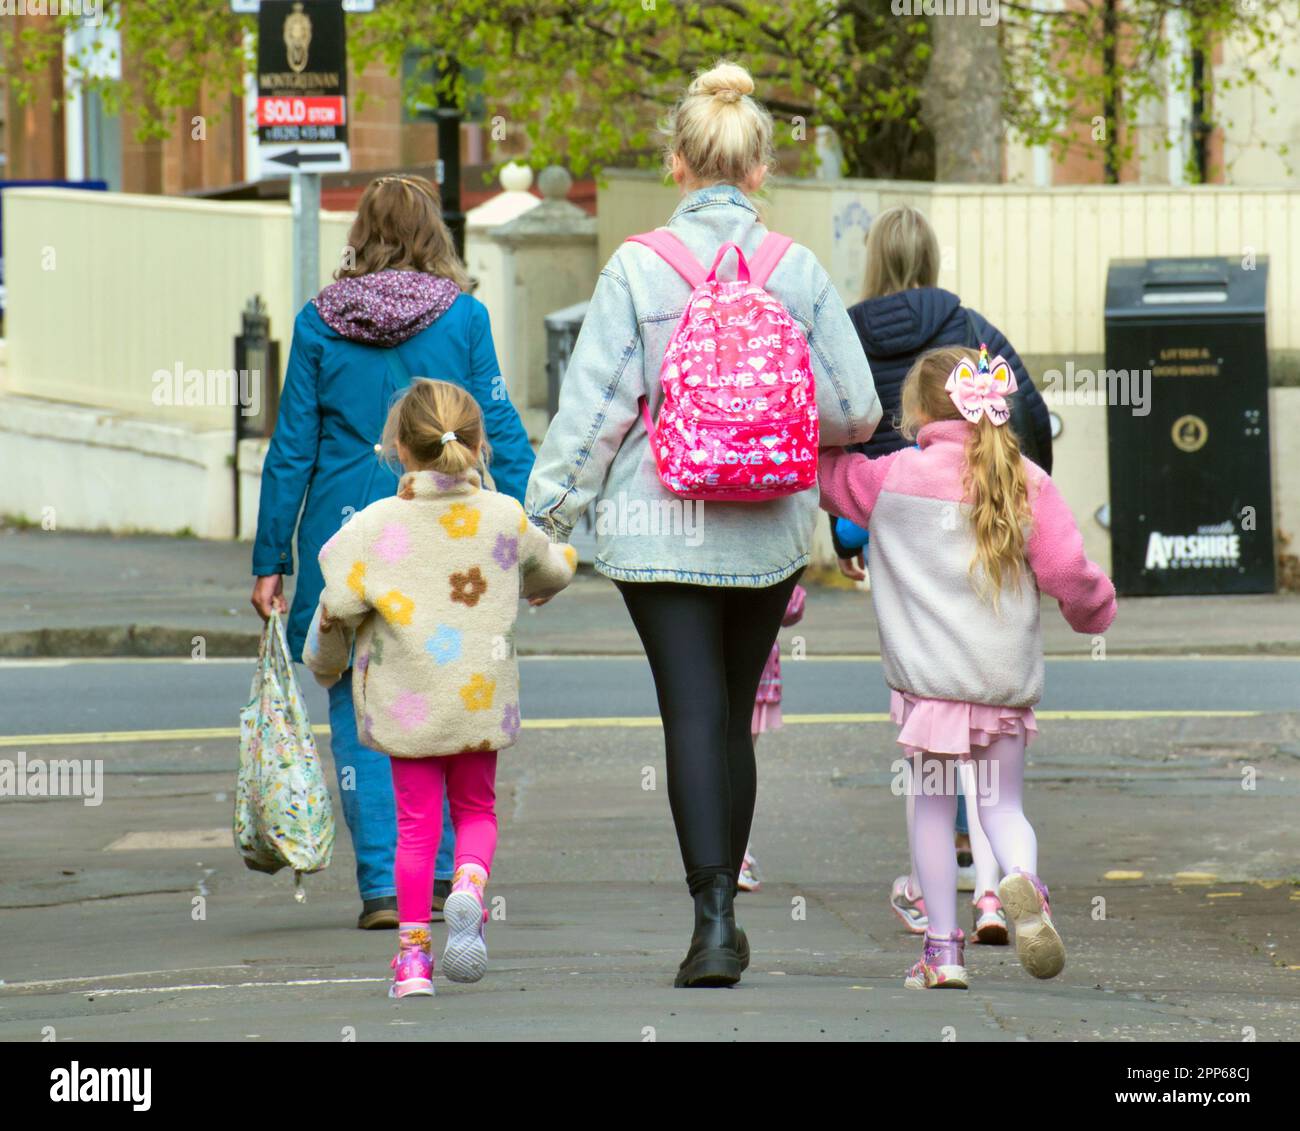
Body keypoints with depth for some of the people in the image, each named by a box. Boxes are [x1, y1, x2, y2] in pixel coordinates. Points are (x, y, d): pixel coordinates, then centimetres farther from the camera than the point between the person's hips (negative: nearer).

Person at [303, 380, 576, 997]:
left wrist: (324, 661, 10)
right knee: (476, 808, 16)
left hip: (406, 703, -2)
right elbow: (553, 568, 17)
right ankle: (469, 885, -14)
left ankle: (413, 954, 7)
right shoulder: (504, 517, -1)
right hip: (481, 698, 2)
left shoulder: (377, 525, -10)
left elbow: (340, 603, -10)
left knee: (416, 822, 6)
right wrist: (539, 585, 42)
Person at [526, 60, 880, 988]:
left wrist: (544, 520, 0)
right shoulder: (799, 271, -3)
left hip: (662, 529, -3)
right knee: (734, 715, 15)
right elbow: (855, 409, 1)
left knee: (693, 714, -4)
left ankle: (714, 918, -17)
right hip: (769, 533, 3)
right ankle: (721, 914, 22)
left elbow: (594, 408, -8)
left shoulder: (638, 269, -9)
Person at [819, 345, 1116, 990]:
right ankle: (1021, 879, -21)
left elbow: (824, 471, 12)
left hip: (928, 673, -1)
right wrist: (1094, 610, 20)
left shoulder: (893, 478, -2)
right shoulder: (1027, 482, 0)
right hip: (1008, 675, 1)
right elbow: (1069, 572, -1)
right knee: (1002, 803, 12)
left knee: (933, 810, 9)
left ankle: (943, 950, 8)